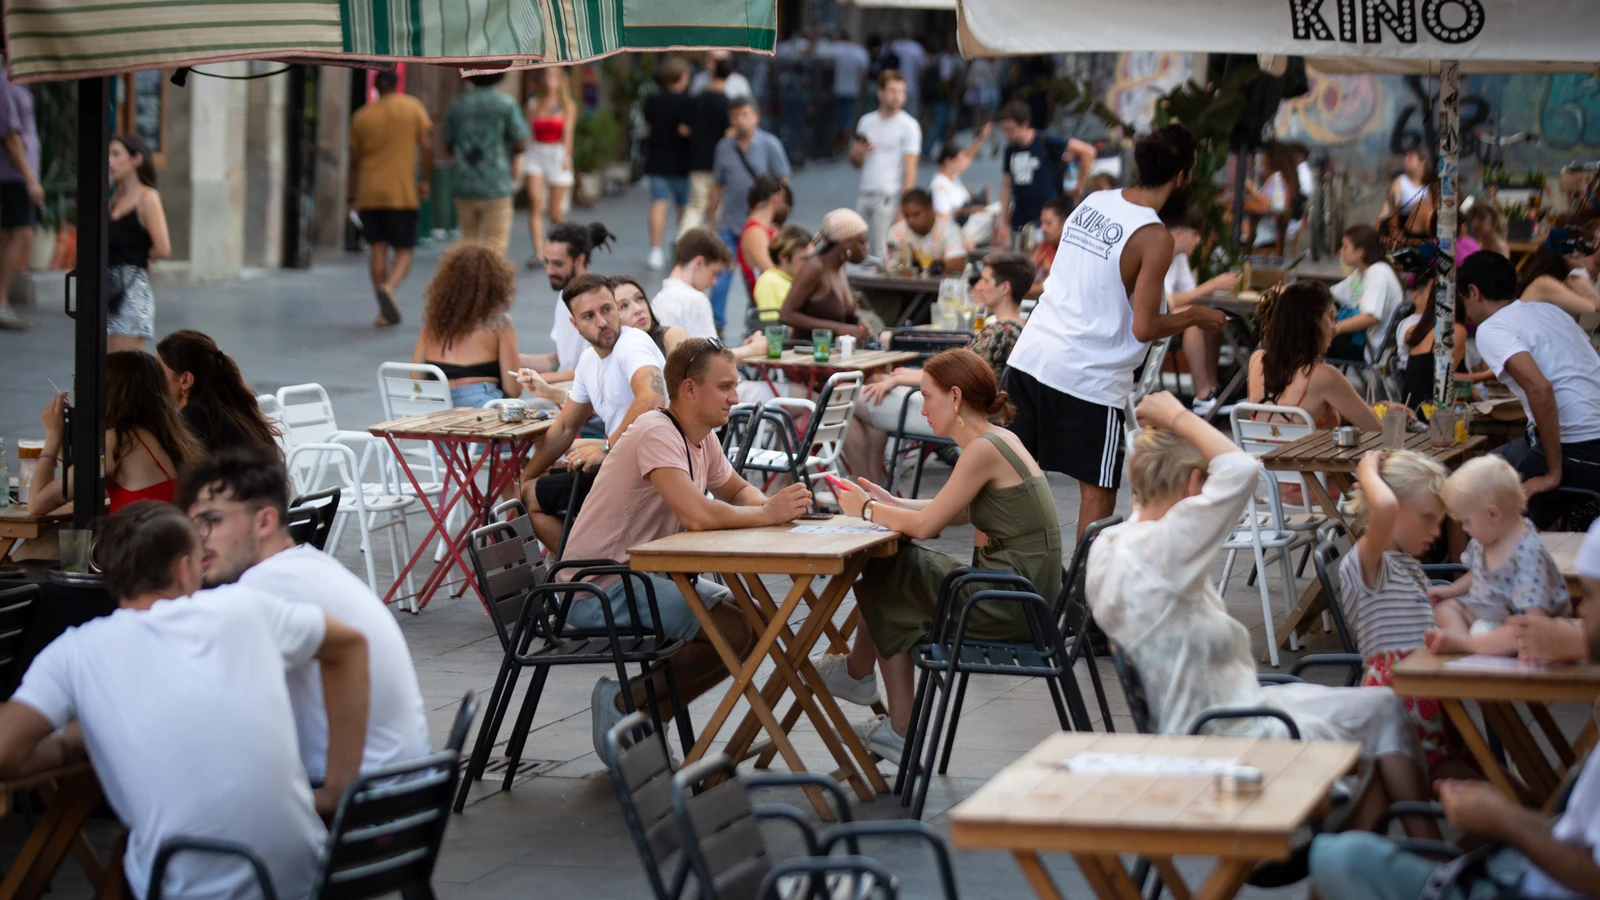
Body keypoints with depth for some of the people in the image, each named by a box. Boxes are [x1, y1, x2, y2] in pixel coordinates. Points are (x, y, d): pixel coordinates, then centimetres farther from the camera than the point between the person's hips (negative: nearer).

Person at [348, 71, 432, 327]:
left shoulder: (361, 116, 7)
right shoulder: (413, 107, 1)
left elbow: (354, 160, 9)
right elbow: (426, 148, -5)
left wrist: (353, 197, 16)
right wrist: (426, 181, 5)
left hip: (369, 193, 2)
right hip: (402, 193, -2)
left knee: (378, 249, 6)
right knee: (403, 251, 3)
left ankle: (385, 312, 3)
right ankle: (389, 287, -26)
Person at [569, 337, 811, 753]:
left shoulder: (702, 437, 9)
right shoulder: (657, 434, -21)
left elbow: (737, 491, 23)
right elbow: (697, 515, -33)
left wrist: (769, 505, -1)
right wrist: (768, 513, -19)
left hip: (643, 574, 10)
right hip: (598, 588, -10)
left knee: (754, 620, 6)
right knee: (734, 632, -18)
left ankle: (635, 704, 6)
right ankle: (625, 702, -6)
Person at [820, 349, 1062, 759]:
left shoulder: (984, 449, -18)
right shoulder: (997, 440, 11)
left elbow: (925, 524, -15)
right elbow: (957, 512, 21)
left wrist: (867, 509, 1)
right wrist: (890, 503, 14)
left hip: (1014, 602, -9)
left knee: (885, 580, 8)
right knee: (896, 570, 13)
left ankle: (859, 673, 36)